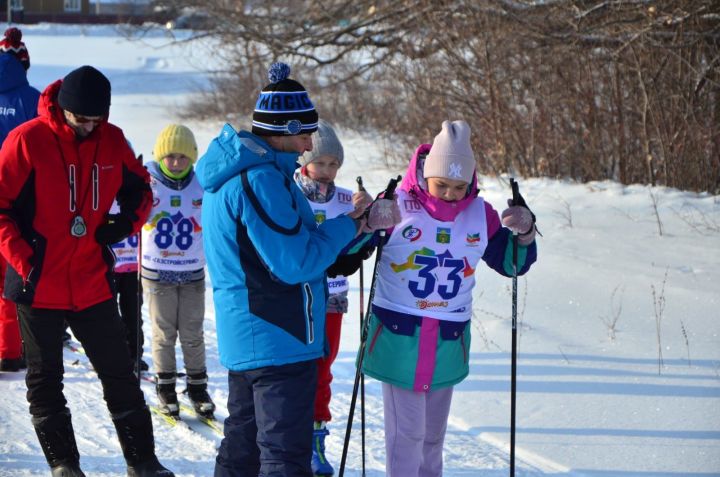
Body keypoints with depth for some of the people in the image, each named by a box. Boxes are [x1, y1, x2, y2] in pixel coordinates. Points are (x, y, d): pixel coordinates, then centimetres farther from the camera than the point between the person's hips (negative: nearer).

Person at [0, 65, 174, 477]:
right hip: (39, 286, -3)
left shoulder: (112, 141, 1)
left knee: (120, 376, 7)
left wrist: (128, 221, -4)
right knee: (45, 381, 6)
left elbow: (139, 188, 16)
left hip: (93, 285, 3)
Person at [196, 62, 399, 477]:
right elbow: (296, 262, -22)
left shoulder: (234, 170, 13)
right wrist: (348, 226, -9)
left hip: (243, 336, 10)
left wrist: (354, 224, 9)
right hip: (280, 341, -10)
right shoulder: (261, 179, -21)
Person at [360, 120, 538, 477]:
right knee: (406, 432, -5)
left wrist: (524, 232, -8)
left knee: (433, 432, 17)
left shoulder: (480, 214, 2)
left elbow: (511, 264, 11)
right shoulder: (397, 205, -12)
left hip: (449, 342, 5)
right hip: (398, 337, -4)